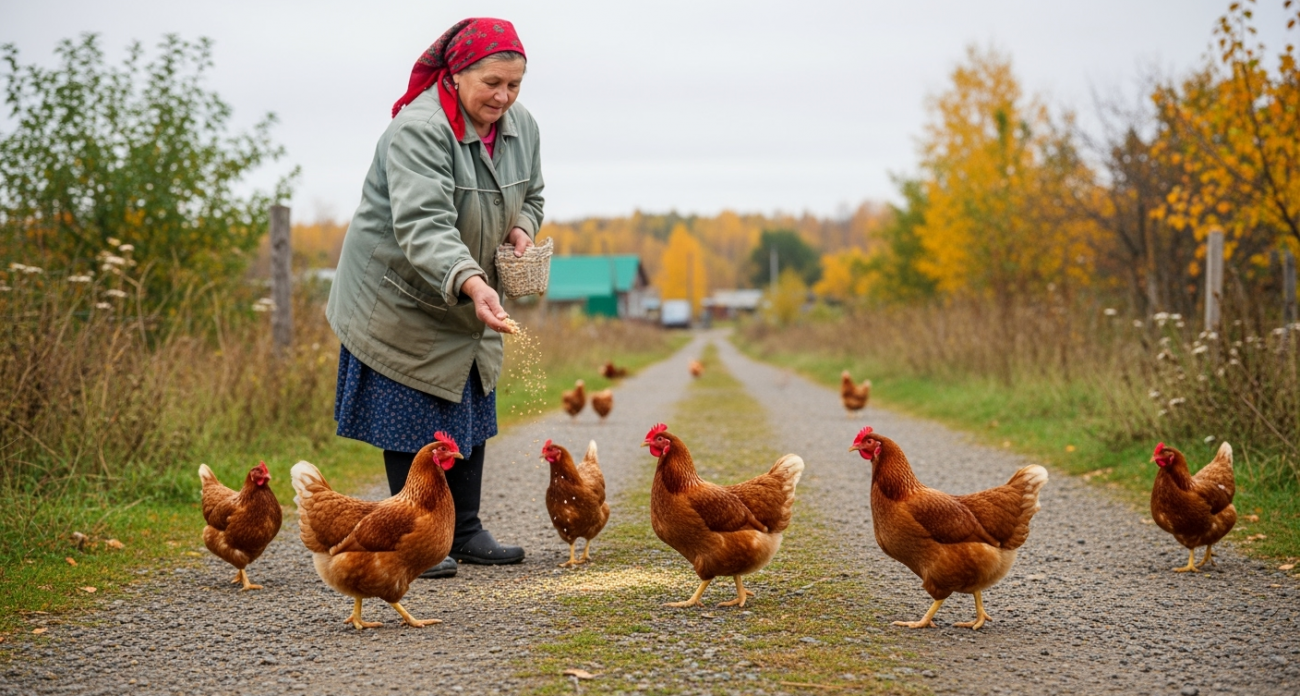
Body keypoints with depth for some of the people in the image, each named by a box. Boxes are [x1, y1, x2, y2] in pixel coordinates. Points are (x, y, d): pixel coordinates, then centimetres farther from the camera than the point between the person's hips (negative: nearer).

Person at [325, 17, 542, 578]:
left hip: (468, 299, 8)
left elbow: (531, 194, 16)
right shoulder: (419, 130, -27)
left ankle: (465, 532, 23)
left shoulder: (521, 125, -2)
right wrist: (472, 283, -53)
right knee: (414, 420, -3)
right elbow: (422, 224, -39)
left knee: (471, 413, 12)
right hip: (402, 296, -7)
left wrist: (521, 228, -8)